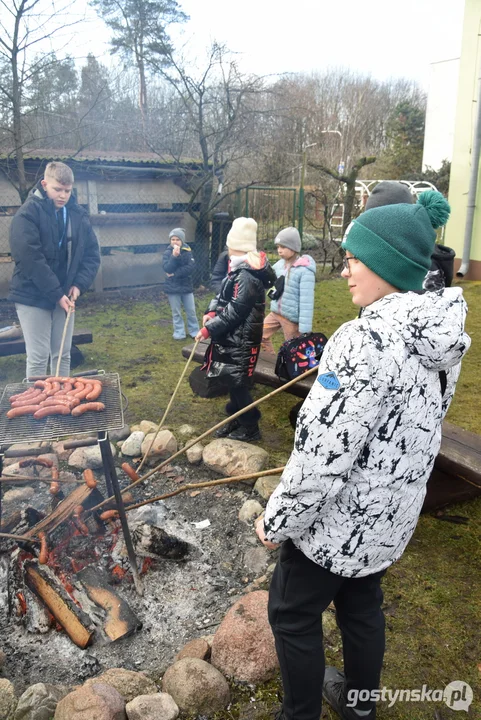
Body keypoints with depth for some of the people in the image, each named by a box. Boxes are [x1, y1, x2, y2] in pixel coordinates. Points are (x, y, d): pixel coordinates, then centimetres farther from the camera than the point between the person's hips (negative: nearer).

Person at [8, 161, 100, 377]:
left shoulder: (79, 215, 6)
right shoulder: (27, 214, -11)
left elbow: (92, 254, 7)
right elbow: (30, 259, -18)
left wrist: (79, 284, -8)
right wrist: (56, 294, -20)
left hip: (65, 296, 5)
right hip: (33, 296, -5)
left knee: (63, 355, 11)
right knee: (38, 358, -2)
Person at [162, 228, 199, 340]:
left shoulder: (187, 252, -3)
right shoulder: (167, 253, -5)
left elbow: (190, 268, -14)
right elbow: (167, 269, -18)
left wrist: (175, 274, -17)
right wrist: (174, 256, -28)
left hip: (186, 286, 1)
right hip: (172, 287, 0)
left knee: (191, 311, 6)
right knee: (176, 312, 8)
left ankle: (194, 332, 19)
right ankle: (179, 333, 17)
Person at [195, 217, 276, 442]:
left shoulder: (247, 277, -24)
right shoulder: (239, 270, 10)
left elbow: (235, 312, -25)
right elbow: (224, 296, 14)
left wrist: (209, 329, -19)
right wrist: (211, 311, -4)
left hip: (241, 342, -10)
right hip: (233, 339, 10)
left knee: (239, 384, 1)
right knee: (232, 381, 18)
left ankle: (250, 428, 16)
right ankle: (236, 420, 33)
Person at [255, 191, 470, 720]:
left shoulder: (369, 339, -29)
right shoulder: (439, 333, 0)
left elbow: (324, 451, -27)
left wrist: (278, 521, -14)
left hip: (341, 517, -8)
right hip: (390, 515, 9)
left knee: (292, 615, 13)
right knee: (362, 604, 27)